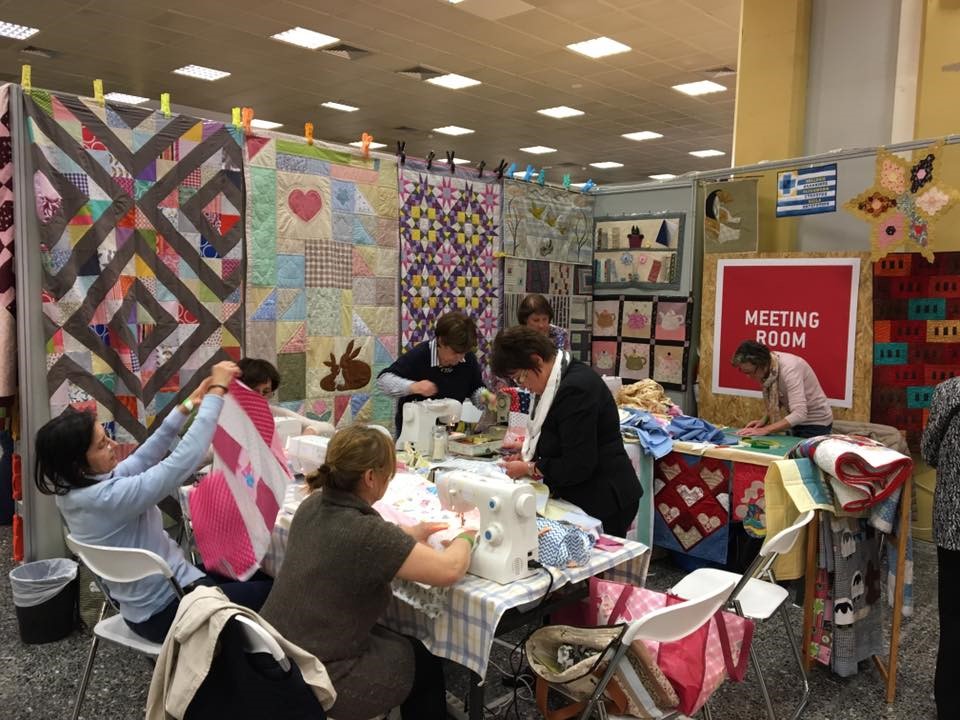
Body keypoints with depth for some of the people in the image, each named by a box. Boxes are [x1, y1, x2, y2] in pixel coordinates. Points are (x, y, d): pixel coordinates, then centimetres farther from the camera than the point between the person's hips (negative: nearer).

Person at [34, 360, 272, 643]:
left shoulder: (75, 490, -3)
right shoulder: (107, 498, -31)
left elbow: (143, 458, 6)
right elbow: (182, 461, -35)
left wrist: (188, 405, 1)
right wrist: (216, 393, -30)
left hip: (145, 602, 9)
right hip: (166, 611, -9)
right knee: (270, 593, 0)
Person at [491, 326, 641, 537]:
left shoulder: (575, 388, -23)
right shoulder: (563, 380, 7)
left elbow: (577, 466, -24)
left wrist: (529, 469, -12)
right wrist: (529, 454, 7)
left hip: (603, 503, -9)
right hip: (586, 499, 9)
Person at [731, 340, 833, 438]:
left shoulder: (788, 368, -32)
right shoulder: (768, 367, -10)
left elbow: (799, 414, -39)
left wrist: (765, 430, -39)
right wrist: (764, 420, -10)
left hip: (815, 424, -7)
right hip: (796, 422, 7)